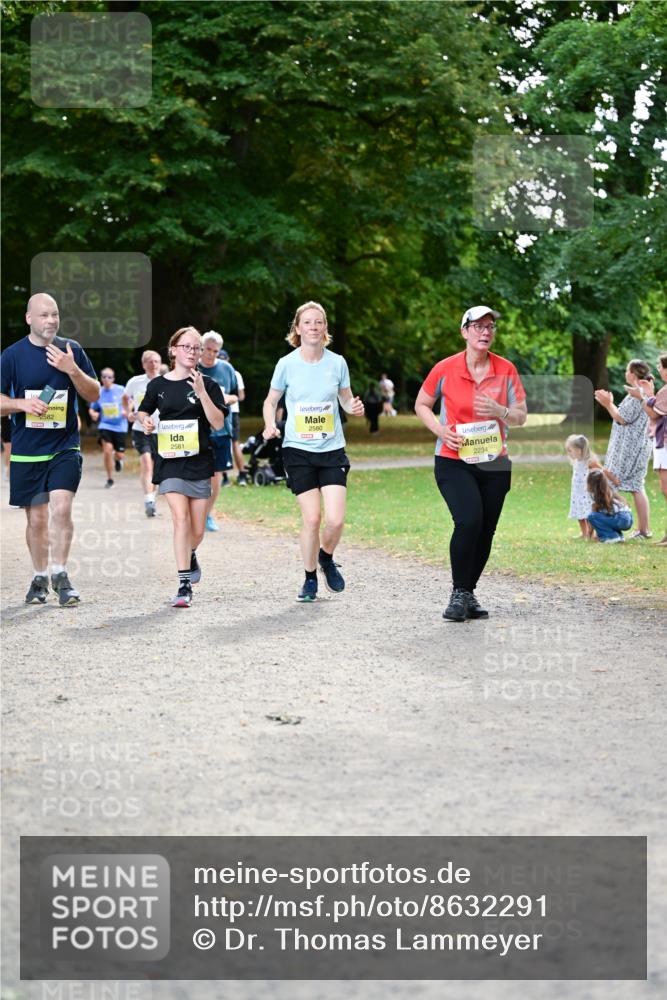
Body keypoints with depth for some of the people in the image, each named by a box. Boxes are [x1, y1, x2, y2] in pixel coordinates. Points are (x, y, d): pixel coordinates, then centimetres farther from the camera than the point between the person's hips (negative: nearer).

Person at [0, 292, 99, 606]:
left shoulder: (72, 350, 3)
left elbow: (94, 394, 4)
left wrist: (73, 370, -13)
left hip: (65, 446, 0)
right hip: (26, 450, 1)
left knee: (61, 507, -18)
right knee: (36, 518, 7)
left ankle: (60, 574, -7)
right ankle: (39, 578, 22)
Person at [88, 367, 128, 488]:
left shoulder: (121, 390, -6)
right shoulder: (98, 393, -1)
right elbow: (92, 409, 11)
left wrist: (126, 410, -13)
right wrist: (93, 414, -12)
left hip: (120, 426, 0)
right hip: (105, 425, 0)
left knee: (120, 455, 1)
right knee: (107, 450, -17)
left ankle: (117, 459, 43)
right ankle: (109, 479, 0)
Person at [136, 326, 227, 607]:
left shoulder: (207, 384, 1)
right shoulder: (158, 385, 5)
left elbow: (218, 423, -7)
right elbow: (143, 411, 20)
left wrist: (202, 392, -16)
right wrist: (145, 422, -3)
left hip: (200, 461, 1)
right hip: (170, 460, -1)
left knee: (197, 530, 7)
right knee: (180, 519, -17)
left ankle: (190, 556, 43)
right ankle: (184, 585, -16)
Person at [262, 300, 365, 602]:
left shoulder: (337, 362, 1)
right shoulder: (287, 364, -3)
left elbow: (346, 399, 13)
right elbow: (271, 401, 9)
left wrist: (354, 407, -10)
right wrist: (270, 425, -10)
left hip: (332, 450, 1)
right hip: (298, 451, -1)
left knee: (335, 520, -11)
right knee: (312, 518, -8)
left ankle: (327, 558, 23)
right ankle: (310, 578, 15)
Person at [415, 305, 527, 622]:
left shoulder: (506, 369, 1)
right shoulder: (445, 369, -5)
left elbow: (520, 417, 4)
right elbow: (421, 405, 8)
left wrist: (499, 411, -17)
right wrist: (440, 430, -9)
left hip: (494, 464, 3)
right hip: (453, 462, -3)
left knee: (485, 531, 6)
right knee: (469, 521, -22)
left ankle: (469, 593, 25)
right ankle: (459, 593, -7)